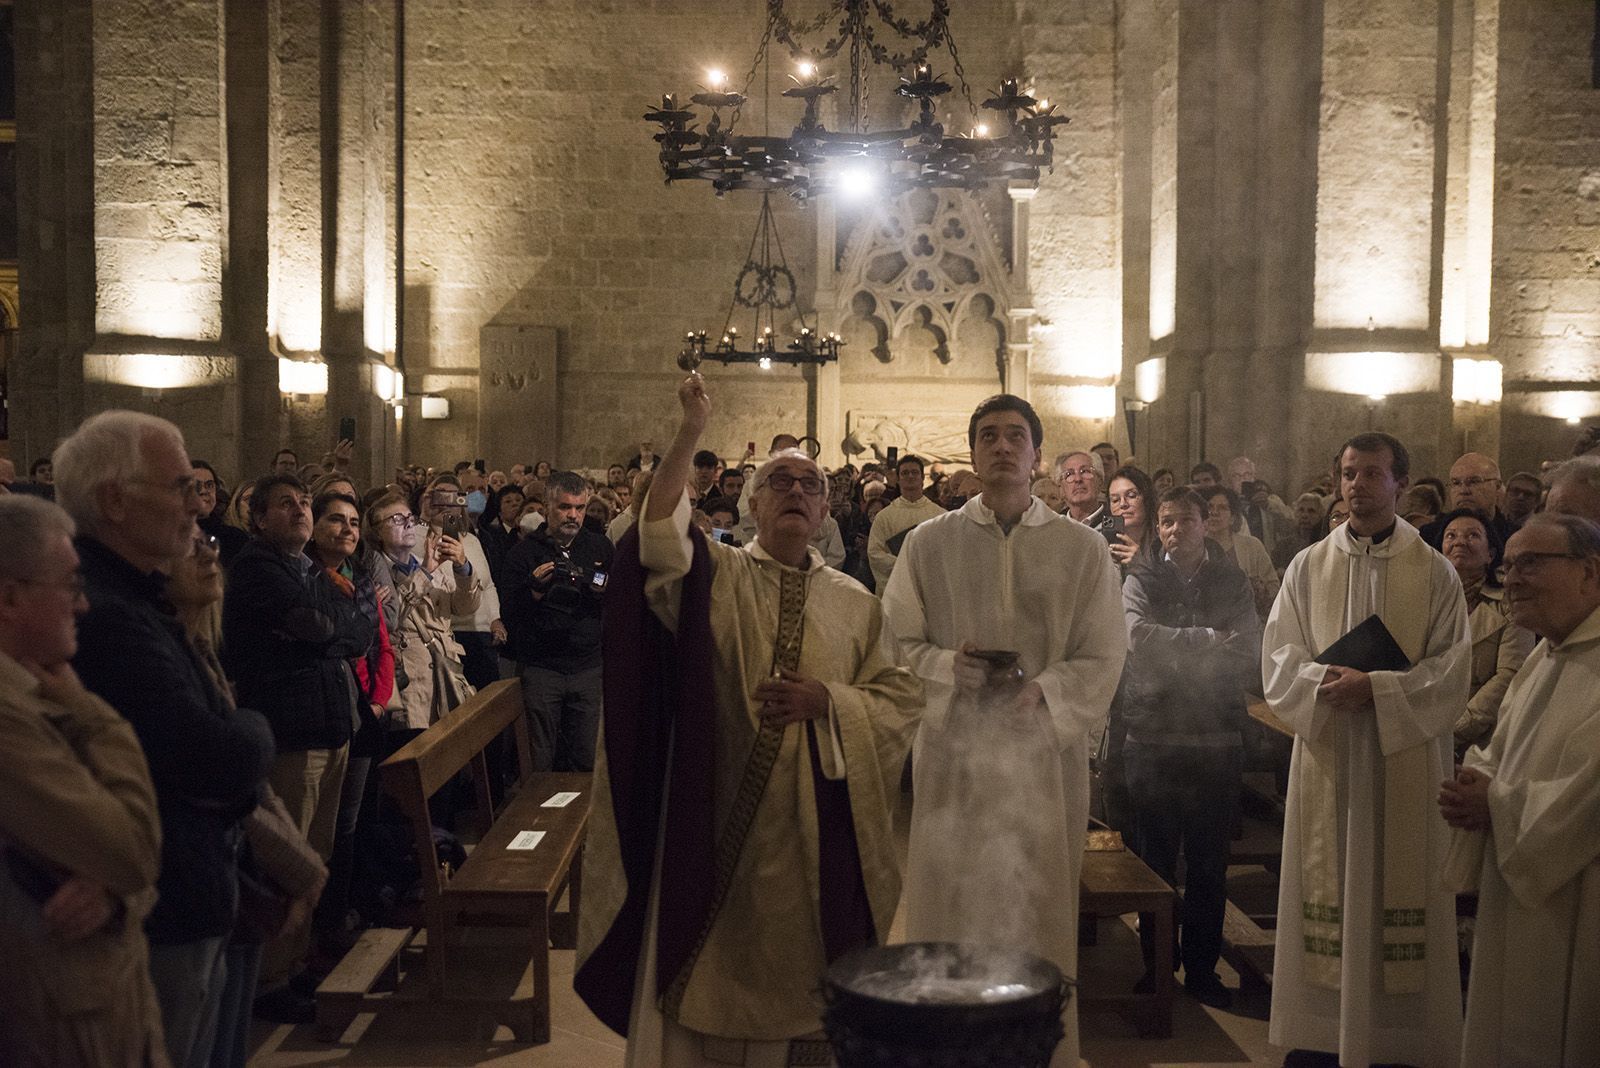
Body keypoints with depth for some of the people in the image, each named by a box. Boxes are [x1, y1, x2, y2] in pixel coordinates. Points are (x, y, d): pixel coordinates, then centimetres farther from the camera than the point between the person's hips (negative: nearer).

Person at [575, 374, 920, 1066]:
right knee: (708, 970, 7)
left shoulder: (855, 604, 6)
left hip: (815, 827, 2)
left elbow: (900, 701, 4)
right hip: (717, 820, -1)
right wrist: (690, 436, -31)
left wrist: (827, 702, -14)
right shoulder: (714, 575, 0)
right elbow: (659, 540, -21)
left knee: (799, 969, 12)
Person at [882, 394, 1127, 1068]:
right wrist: (946, 665, -13)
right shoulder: (929, 543, 5)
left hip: (1044, 751, 0)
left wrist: (1044, 691, -13)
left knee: (1038, 908, 5)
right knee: (949, 905, 4)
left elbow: (1102, 658, 2)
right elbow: (899, 642, 5)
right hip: (954, 750, 0)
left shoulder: (1083, 549, 4)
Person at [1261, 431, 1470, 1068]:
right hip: (1326, 753, 2)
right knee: (1328, 889, 5)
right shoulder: (1308, 567, 7)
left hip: (1405, 759, -1)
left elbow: (1451, 671, -4)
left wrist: (1375, 689, -18)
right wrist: (1325, 682, -17)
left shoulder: (1435, 572, 1)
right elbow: (1278, 657, 2)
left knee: (1398, 889, 3)